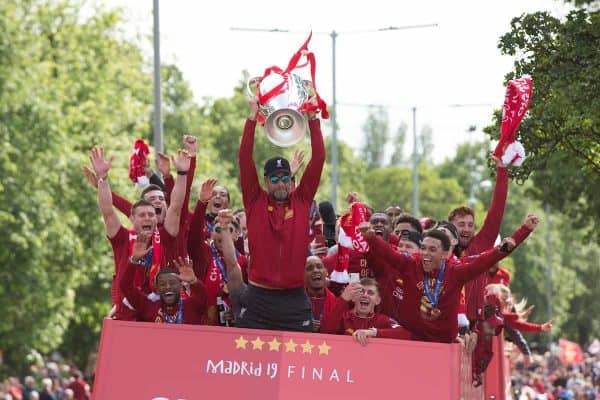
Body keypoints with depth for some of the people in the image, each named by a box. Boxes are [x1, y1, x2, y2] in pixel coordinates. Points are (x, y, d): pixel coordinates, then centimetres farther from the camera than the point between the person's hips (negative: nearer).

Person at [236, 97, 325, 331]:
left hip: (295, 300, 1)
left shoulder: (302, 201, 6)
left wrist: (312, 118, -2)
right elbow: (245, 159, -3)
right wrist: (253, 116, -7)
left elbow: (318, 158, 2)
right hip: (259, 299, -1)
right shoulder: (255, 202, 4)